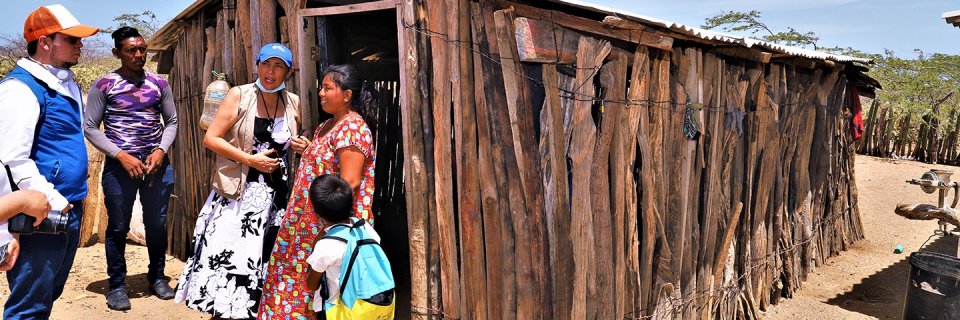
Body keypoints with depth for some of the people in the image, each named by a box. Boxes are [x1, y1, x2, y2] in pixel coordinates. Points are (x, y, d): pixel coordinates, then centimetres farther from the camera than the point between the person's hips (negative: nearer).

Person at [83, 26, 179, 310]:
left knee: (157, 223, 10)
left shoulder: (159, 84, 7)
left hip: (156, 162, 3)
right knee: (118, 227, 5)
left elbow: (171, 121, 11)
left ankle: (157, 277, 27)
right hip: (119, 164, -2)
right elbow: (90, 127, -3)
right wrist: (121, 155, -13)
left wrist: (161, 151, -6)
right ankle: (117, 285, 18)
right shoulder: (104, 85, -1)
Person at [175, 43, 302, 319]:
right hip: (239, 191, -3)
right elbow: (210, 138, -7)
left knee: (265, 257, 8)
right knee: (229, 254, -6)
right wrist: (250, 159, -14)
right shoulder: (239, 96, -4)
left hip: (276, 192, 4)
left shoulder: (294, 103, 7)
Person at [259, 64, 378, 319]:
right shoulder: (327, 126, 14)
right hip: (311, 220, 9)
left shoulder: (352, 128, -16)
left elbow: (349, 183, -22)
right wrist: (304, 150, 10)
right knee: (302, 278, 15)